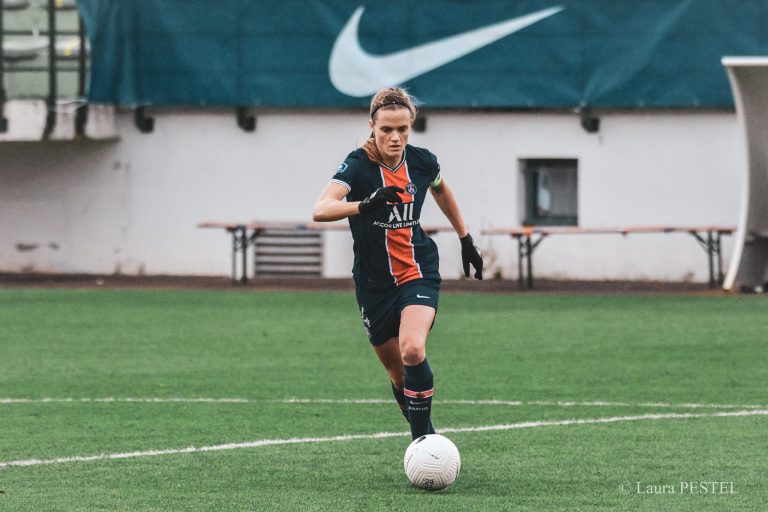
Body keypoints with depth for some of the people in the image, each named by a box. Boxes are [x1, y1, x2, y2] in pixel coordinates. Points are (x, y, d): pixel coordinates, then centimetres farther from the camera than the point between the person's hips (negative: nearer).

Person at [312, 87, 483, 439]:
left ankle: (423, 439, -18)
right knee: (398, 373, 9)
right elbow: (320, 211, -33)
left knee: (412, 351, -25)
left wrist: (465, 238, 26)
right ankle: (424, 435, 32)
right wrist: (366, 204, -49)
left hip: (418, 274, 0)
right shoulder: (358, 165, -16)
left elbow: (441, 190, 21)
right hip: (374, 282, 0)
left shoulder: (422, 161, -5)